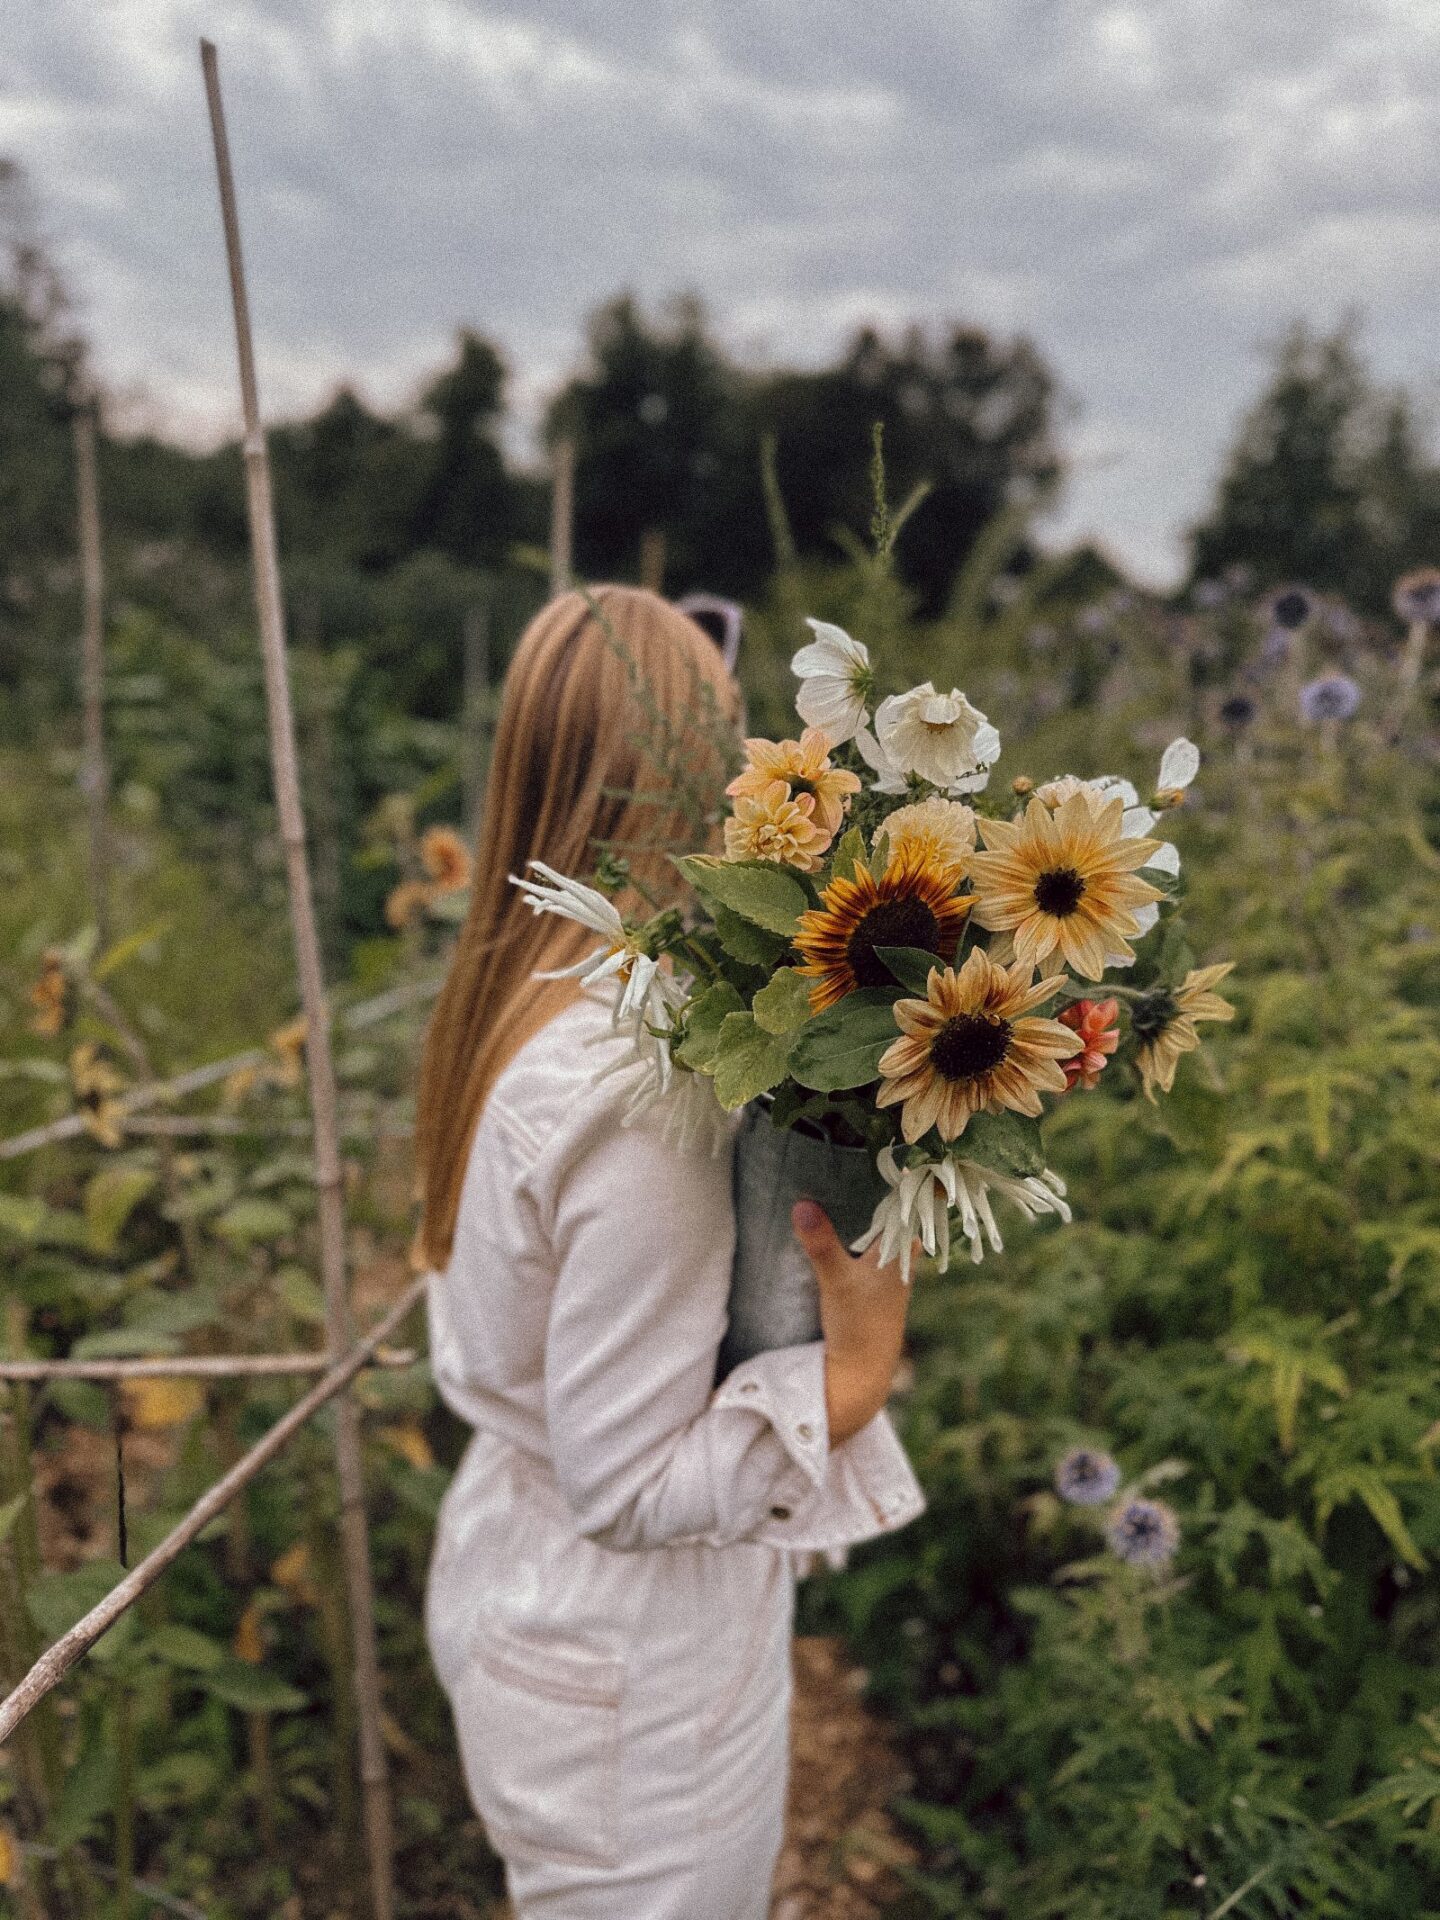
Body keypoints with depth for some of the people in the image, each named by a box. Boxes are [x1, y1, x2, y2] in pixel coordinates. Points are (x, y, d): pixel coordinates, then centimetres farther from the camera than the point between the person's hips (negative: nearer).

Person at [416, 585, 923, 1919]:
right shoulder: (636, 1084, -32)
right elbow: (629, 1486, -24)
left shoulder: (513, 1002, -5)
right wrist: (850, 1382, -29)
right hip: (630, 1677, -8)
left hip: (508, 1578, 8)